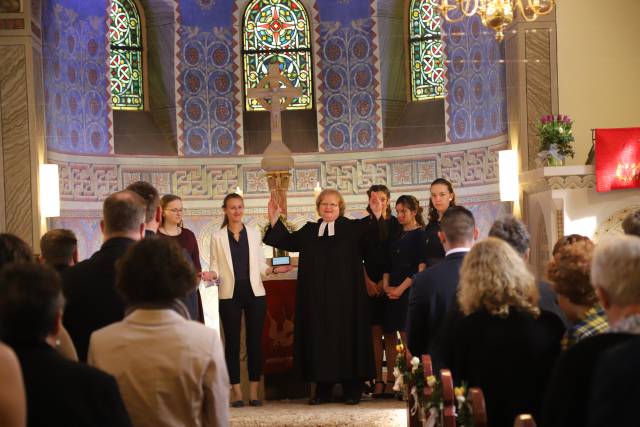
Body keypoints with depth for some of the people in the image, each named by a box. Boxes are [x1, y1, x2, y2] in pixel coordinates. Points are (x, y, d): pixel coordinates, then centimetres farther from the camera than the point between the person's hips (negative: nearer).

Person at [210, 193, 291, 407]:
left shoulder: (254, 233, 9)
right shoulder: (218, 237, 6)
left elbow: (260, 264, 11)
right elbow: (215, 266, 5)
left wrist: (273, 269, -7)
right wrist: (211, 275, -16)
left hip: (254, 293, 1)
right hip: (230, 294, -1)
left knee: (254, 341, 1)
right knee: (232, 341, 1)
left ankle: (254, 392, 6)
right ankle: (237, 393, 6)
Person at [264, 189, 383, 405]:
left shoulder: (353, 228, 4)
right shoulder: (309, 231, 15)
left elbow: (373, 236, -10)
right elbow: (286, 241, 12)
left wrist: (377, 217, -26)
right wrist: (274, 220, 3)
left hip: (345, 296, -3)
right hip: (316, 298, 3)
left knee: (347, 337, 0)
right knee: (320, 338, 3)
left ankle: (352, 389, 6)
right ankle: (323, 389, 8)